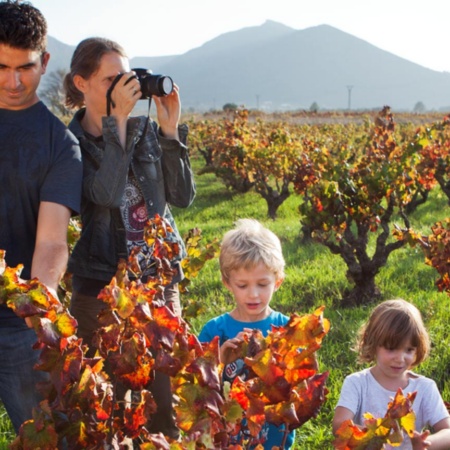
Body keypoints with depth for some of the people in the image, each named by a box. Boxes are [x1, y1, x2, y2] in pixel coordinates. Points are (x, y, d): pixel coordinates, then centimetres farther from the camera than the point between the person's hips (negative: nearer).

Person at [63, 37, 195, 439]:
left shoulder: (147, 130, 5)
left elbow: (183, 196, 0)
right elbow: (106, 195, -22)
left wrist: (170, 129, -8)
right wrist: (117, 120, -19)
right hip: (100, 289, -3)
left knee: (168, 407, 6)